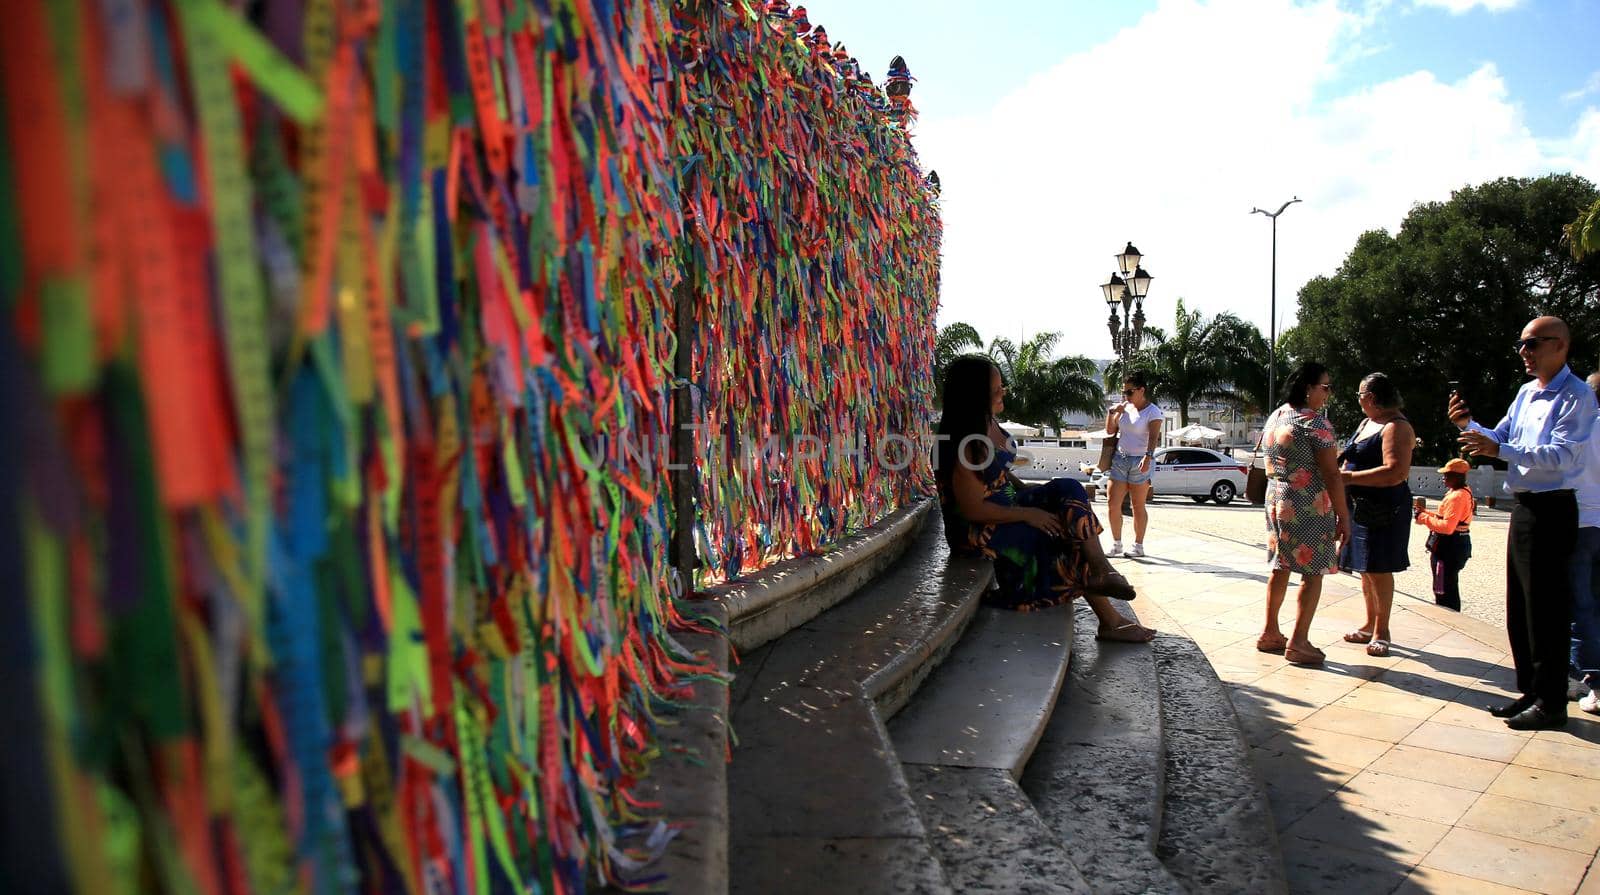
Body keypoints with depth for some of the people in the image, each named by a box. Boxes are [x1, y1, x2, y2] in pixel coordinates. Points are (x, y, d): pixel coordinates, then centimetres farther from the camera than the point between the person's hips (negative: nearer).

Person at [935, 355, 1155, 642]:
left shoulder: (988, 424, 3)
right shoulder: (964, 443, -26)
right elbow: (973, 509, -24)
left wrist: (1026, 489, 2)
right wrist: (1027, 514, -19)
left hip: (1007, 506, 9)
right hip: (979, 532, -9)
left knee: (1066, 489, -9)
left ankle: (1101, 571, -17)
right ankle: (1109, 620, 0)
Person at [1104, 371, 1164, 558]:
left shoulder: (1153, 411, -6)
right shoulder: (1125, 407, 11)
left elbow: (1153, 437, -19)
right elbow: (1110, 430, 16)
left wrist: (1148, 457, -35)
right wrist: (1112, 412, 1)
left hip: (1140, 461, -5)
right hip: (1119, 458, 5)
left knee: (1138, 506, 3)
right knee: (1112, 504, -1)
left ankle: (1138, 545, 13)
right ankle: (1116, 544, 11)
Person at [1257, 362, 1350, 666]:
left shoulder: (1274, 417, 11)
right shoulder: (1315, 421, -14)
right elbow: (1331, 474, -14)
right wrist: (1343, 516, -9)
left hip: (1274, 500, 8)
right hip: (1310, 506, -8)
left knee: (1280, 568, 14)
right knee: (1313, 572, 0)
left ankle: (1270, 633, 20)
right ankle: (1298, 642, 1)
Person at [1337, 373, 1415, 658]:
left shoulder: (1396, 427, -14)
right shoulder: (1367, 422, 15)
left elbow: (1395, 472, -25)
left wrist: (1348, 477, -22)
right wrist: (1341, 475, 5)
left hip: (1384, 509, -9)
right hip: (1358, 506, 9)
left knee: (1378, 569, -2)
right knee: (1365, 568, 13)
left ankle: (1381, 631, 9)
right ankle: (1370, 625, 24)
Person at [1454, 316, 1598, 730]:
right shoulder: (1526, 392, 12)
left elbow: (1561, 454, -23)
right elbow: (1500, 438, 17)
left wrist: (1499, 450, -32)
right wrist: (1468, 425, 0)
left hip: (1552, 510, -8)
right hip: (1523, 507, 8)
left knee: (1547, 610, -3)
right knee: (1519, 607, 13)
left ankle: (1551, 704, 7)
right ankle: (1530, 691, 24)